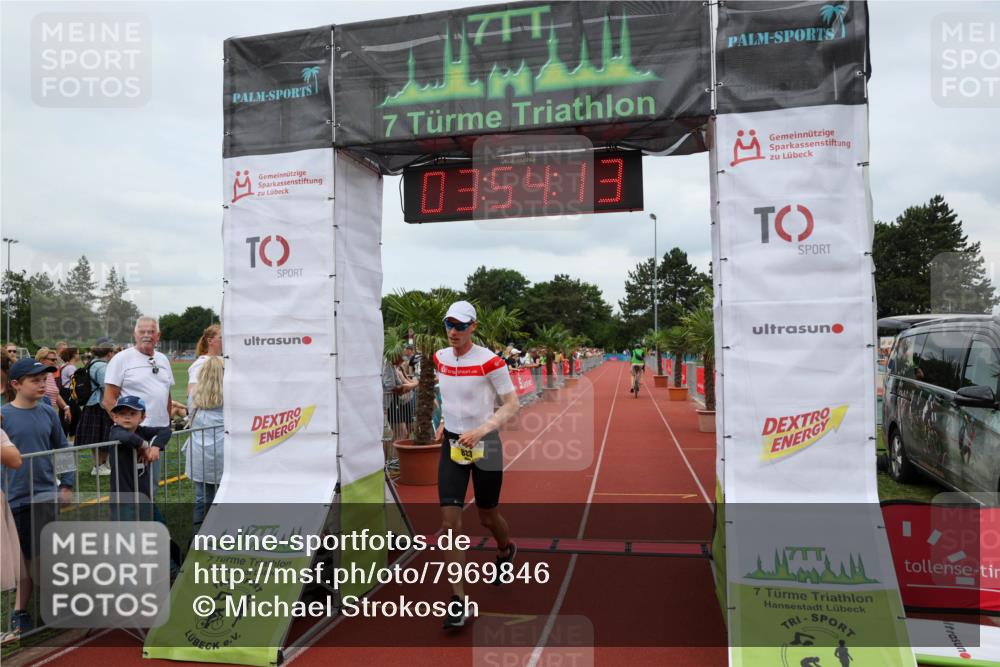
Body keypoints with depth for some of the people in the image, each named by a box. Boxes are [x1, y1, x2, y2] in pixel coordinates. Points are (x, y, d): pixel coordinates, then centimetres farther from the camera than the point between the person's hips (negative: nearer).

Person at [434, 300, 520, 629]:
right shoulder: (440, 358, 2)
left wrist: (480, 430, -22)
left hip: (484, 445, -4)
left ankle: (506, 551, 49)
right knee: (449, 520, -8)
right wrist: (447, 419, 8)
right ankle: (458, 597, 2)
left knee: (487, 517, 13)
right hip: (452, 445, 4)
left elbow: (512, 404, -12)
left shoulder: (489, 361, -15)